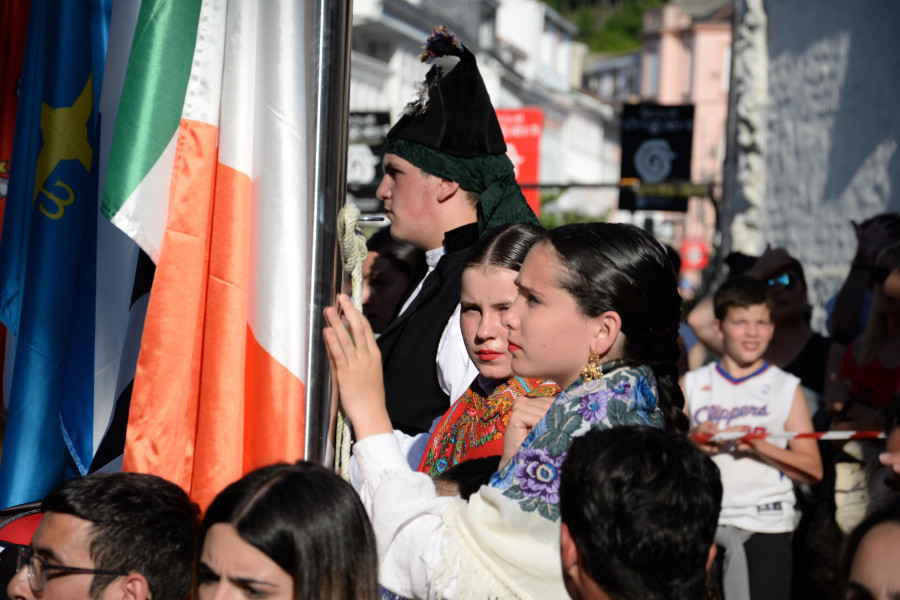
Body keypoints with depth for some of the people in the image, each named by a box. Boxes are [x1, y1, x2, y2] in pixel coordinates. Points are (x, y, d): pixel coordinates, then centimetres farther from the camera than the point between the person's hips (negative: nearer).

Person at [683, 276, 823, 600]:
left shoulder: (786, 387, 6)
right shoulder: (692, 385, 10)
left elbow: (813, 470, 1)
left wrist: (762, 447, -13)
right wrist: (692, 442, -9)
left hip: (766, 525, -1)